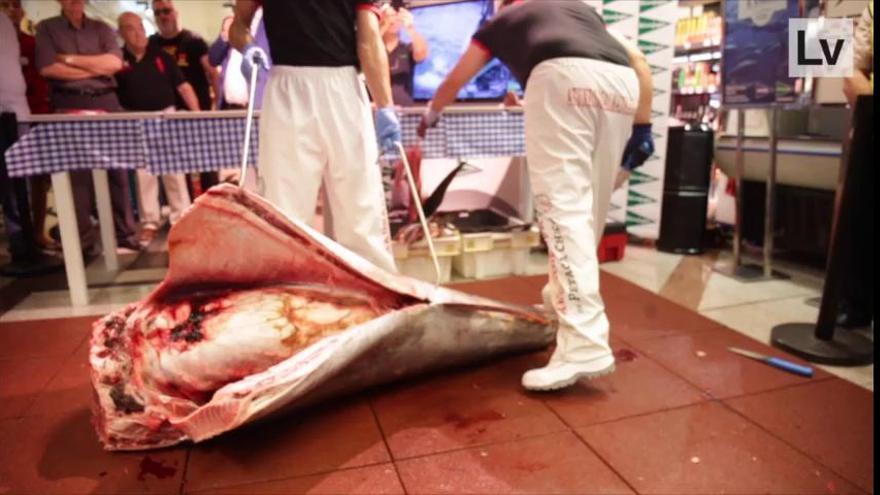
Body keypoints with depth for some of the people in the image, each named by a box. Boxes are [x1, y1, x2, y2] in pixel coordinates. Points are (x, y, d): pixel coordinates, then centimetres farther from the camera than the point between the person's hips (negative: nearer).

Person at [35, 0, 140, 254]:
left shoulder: (102, 28, 13)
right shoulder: (46, 28, 8)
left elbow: (115, 62, -4)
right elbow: (48, 68, -6)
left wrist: (71, 59, -7)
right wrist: (96, 69, -4)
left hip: (106, 102, 2)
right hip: (69, 106, -2)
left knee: (116, 169, 1)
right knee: (77, 173, -3)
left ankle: (125, 232, 8)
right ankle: (83, 240, 4)